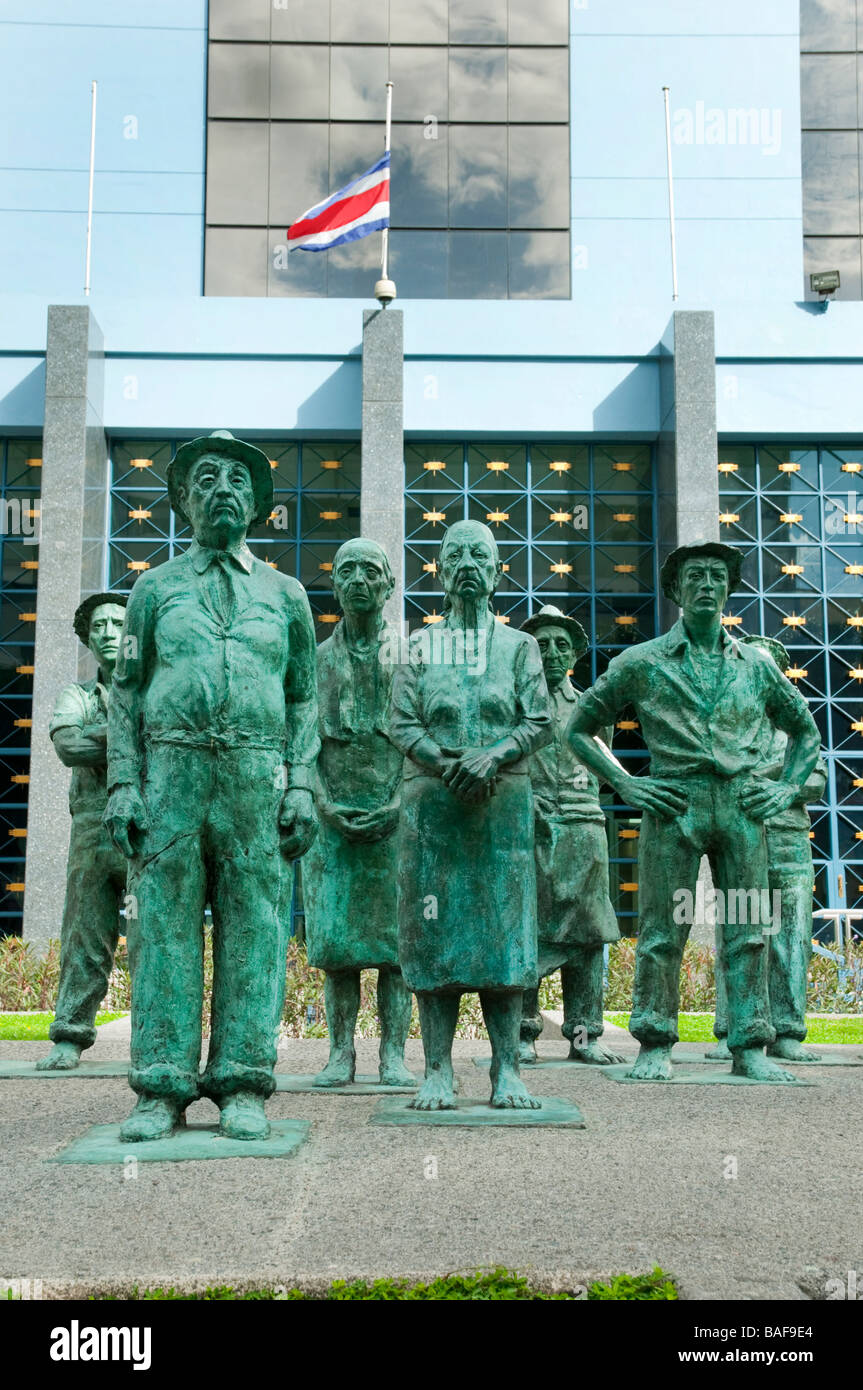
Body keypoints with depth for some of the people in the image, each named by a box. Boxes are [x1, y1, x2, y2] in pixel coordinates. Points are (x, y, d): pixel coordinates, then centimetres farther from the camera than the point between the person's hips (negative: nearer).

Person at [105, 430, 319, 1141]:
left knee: (254, 927, -1)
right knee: (165, 924, -2)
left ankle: (243, 1088, 5)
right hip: (171, 770, 0)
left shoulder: (284, 593, 16)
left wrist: (302, 784, 0)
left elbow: (304, 700, 13)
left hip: (256, 777, 0)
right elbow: (127, 693, 12)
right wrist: (123, 783, 0)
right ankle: (162, 1088, 4)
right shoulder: (155, 587, 15)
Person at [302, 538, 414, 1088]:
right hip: (334, 815, 2)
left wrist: (398, 804, -9)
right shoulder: (319, 658, 12)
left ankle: (395, 1055, 4)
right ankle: (341, 1052, 9)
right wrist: (325, 803, -5)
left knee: (395, 937, -1)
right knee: (335, 939, 1)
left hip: (396, 815, -2)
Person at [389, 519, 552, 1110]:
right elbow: (402, 724, 3)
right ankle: (439, 1070, 5)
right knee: (434, 932, -1)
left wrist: (493, 757, -14)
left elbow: (540, 723, 3)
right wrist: (446, 765, -13)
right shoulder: (420, 644, 12)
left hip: (504, 802, 0)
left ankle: (507, 1071, 5)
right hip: (432, 801, 0)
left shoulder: (519, 645, 12)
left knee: (505, 930, -1)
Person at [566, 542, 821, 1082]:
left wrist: (788, 787, 11)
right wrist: (625, 784, -1)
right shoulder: (643, 662, 7)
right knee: (663, 930, -1)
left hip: (742, 804, 3)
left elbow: (805, 729, 26)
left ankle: (750, 1047, 10)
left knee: (747, 930, 2)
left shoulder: (756, 665, 14)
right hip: (674, 803, -2)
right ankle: (655, 1046, 8)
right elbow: (581, 727, 10)